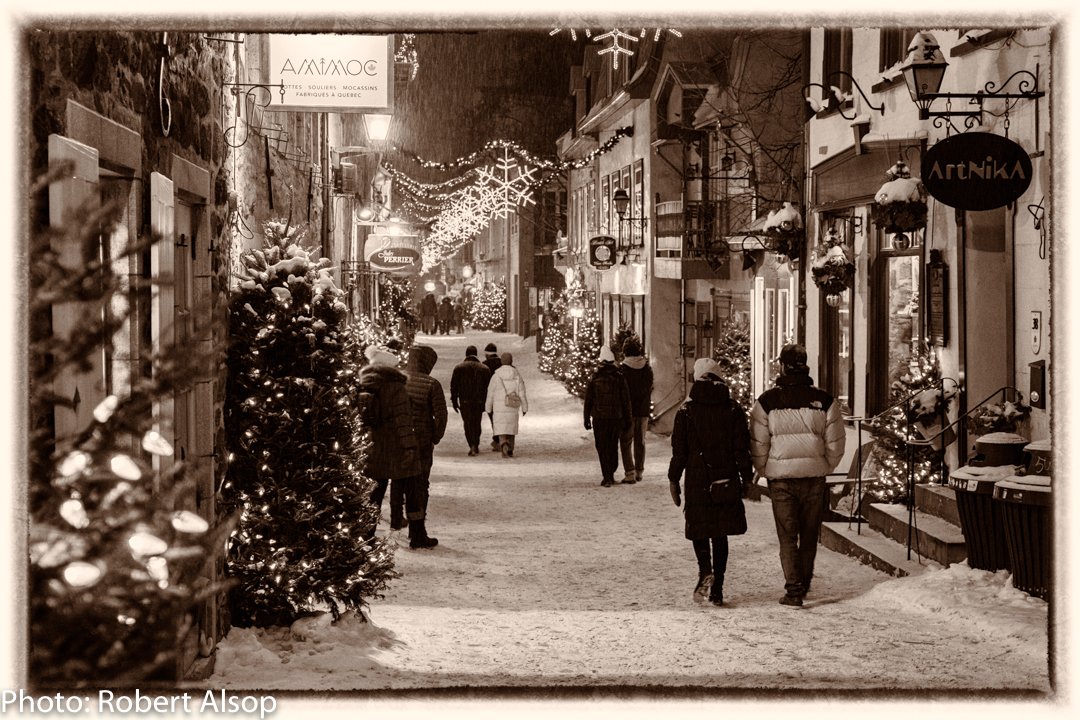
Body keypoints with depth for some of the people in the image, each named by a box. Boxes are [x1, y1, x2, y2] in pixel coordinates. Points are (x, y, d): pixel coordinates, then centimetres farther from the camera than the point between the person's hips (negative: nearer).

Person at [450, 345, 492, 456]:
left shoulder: (458, 368, 1)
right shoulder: (484, 368, 6)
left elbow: (454, 385, 0)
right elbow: (488, 386, 4)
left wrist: (454, 401, 5)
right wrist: (485, 401, 9)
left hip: (465, 401, -2)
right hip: (479, 401, 2)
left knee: (468, 423, -1)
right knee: (477, 423, 14)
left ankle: (472, 446, -17)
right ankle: (476, 446, 21)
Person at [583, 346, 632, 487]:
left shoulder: (594, 378, -3)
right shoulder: (619, 378, -2)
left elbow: (588, 400, 0)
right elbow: (626, 401, 1)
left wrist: (587, 419, 8)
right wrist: (627, 420, 8)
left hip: (599, 418, -1)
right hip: (616, 417, 1)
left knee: (602, 448, 2)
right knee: (613, 446, 14)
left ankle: (607, 477, -6)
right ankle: (611, 474, 20)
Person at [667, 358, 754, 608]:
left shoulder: (686, 411, -4)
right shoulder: (734, 410, 0)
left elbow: (679, 451, -2)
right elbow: (742, 449, 0)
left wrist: (673, 481, 6)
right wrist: (746, 478, 9)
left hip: (697, 482, -2)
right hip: (727, 482, 2)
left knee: (699, 530, 12)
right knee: (720, 534, 11)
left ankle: (705, 571, -15)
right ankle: (717, 589, 11)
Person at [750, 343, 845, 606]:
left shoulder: (767, 401, -6)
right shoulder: (824, 400, -2)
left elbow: (758, 446, -4)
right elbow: (835, 445, 2)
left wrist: (765, 472, 12)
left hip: (781, 477, -2)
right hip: (814, 476, 2)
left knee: (787, 537, 4)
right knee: (809, 535, 15)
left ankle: (793, 589, -4)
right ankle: (804, 584, 26)